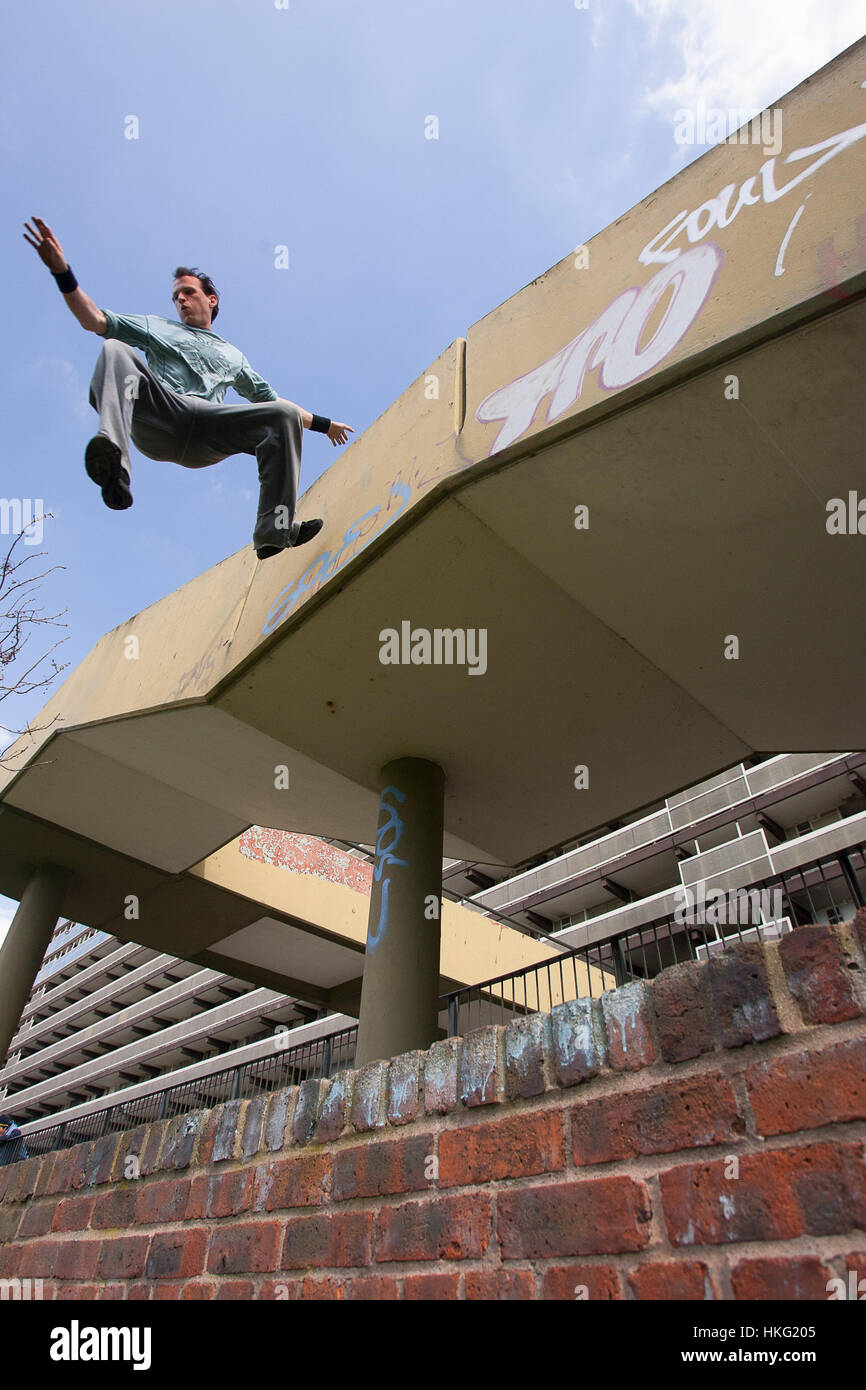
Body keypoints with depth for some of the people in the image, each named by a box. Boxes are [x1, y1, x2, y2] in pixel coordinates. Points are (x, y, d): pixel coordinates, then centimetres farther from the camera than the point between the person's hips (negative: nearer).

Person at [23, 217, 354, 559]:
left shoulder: (232, 356, 38)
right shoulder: (156, 327, 33)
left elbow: (270, 400, 39)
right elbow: (95, 321, 21)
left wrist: (322, 424, 36)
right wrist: (62, 271, 6)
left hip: (204, 438, 2)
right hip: (158, 417, -1)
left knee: (285, 415, -19)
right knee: (116, 350, -27)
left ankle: (275, 530, -35)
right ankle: (112, 457, -56)